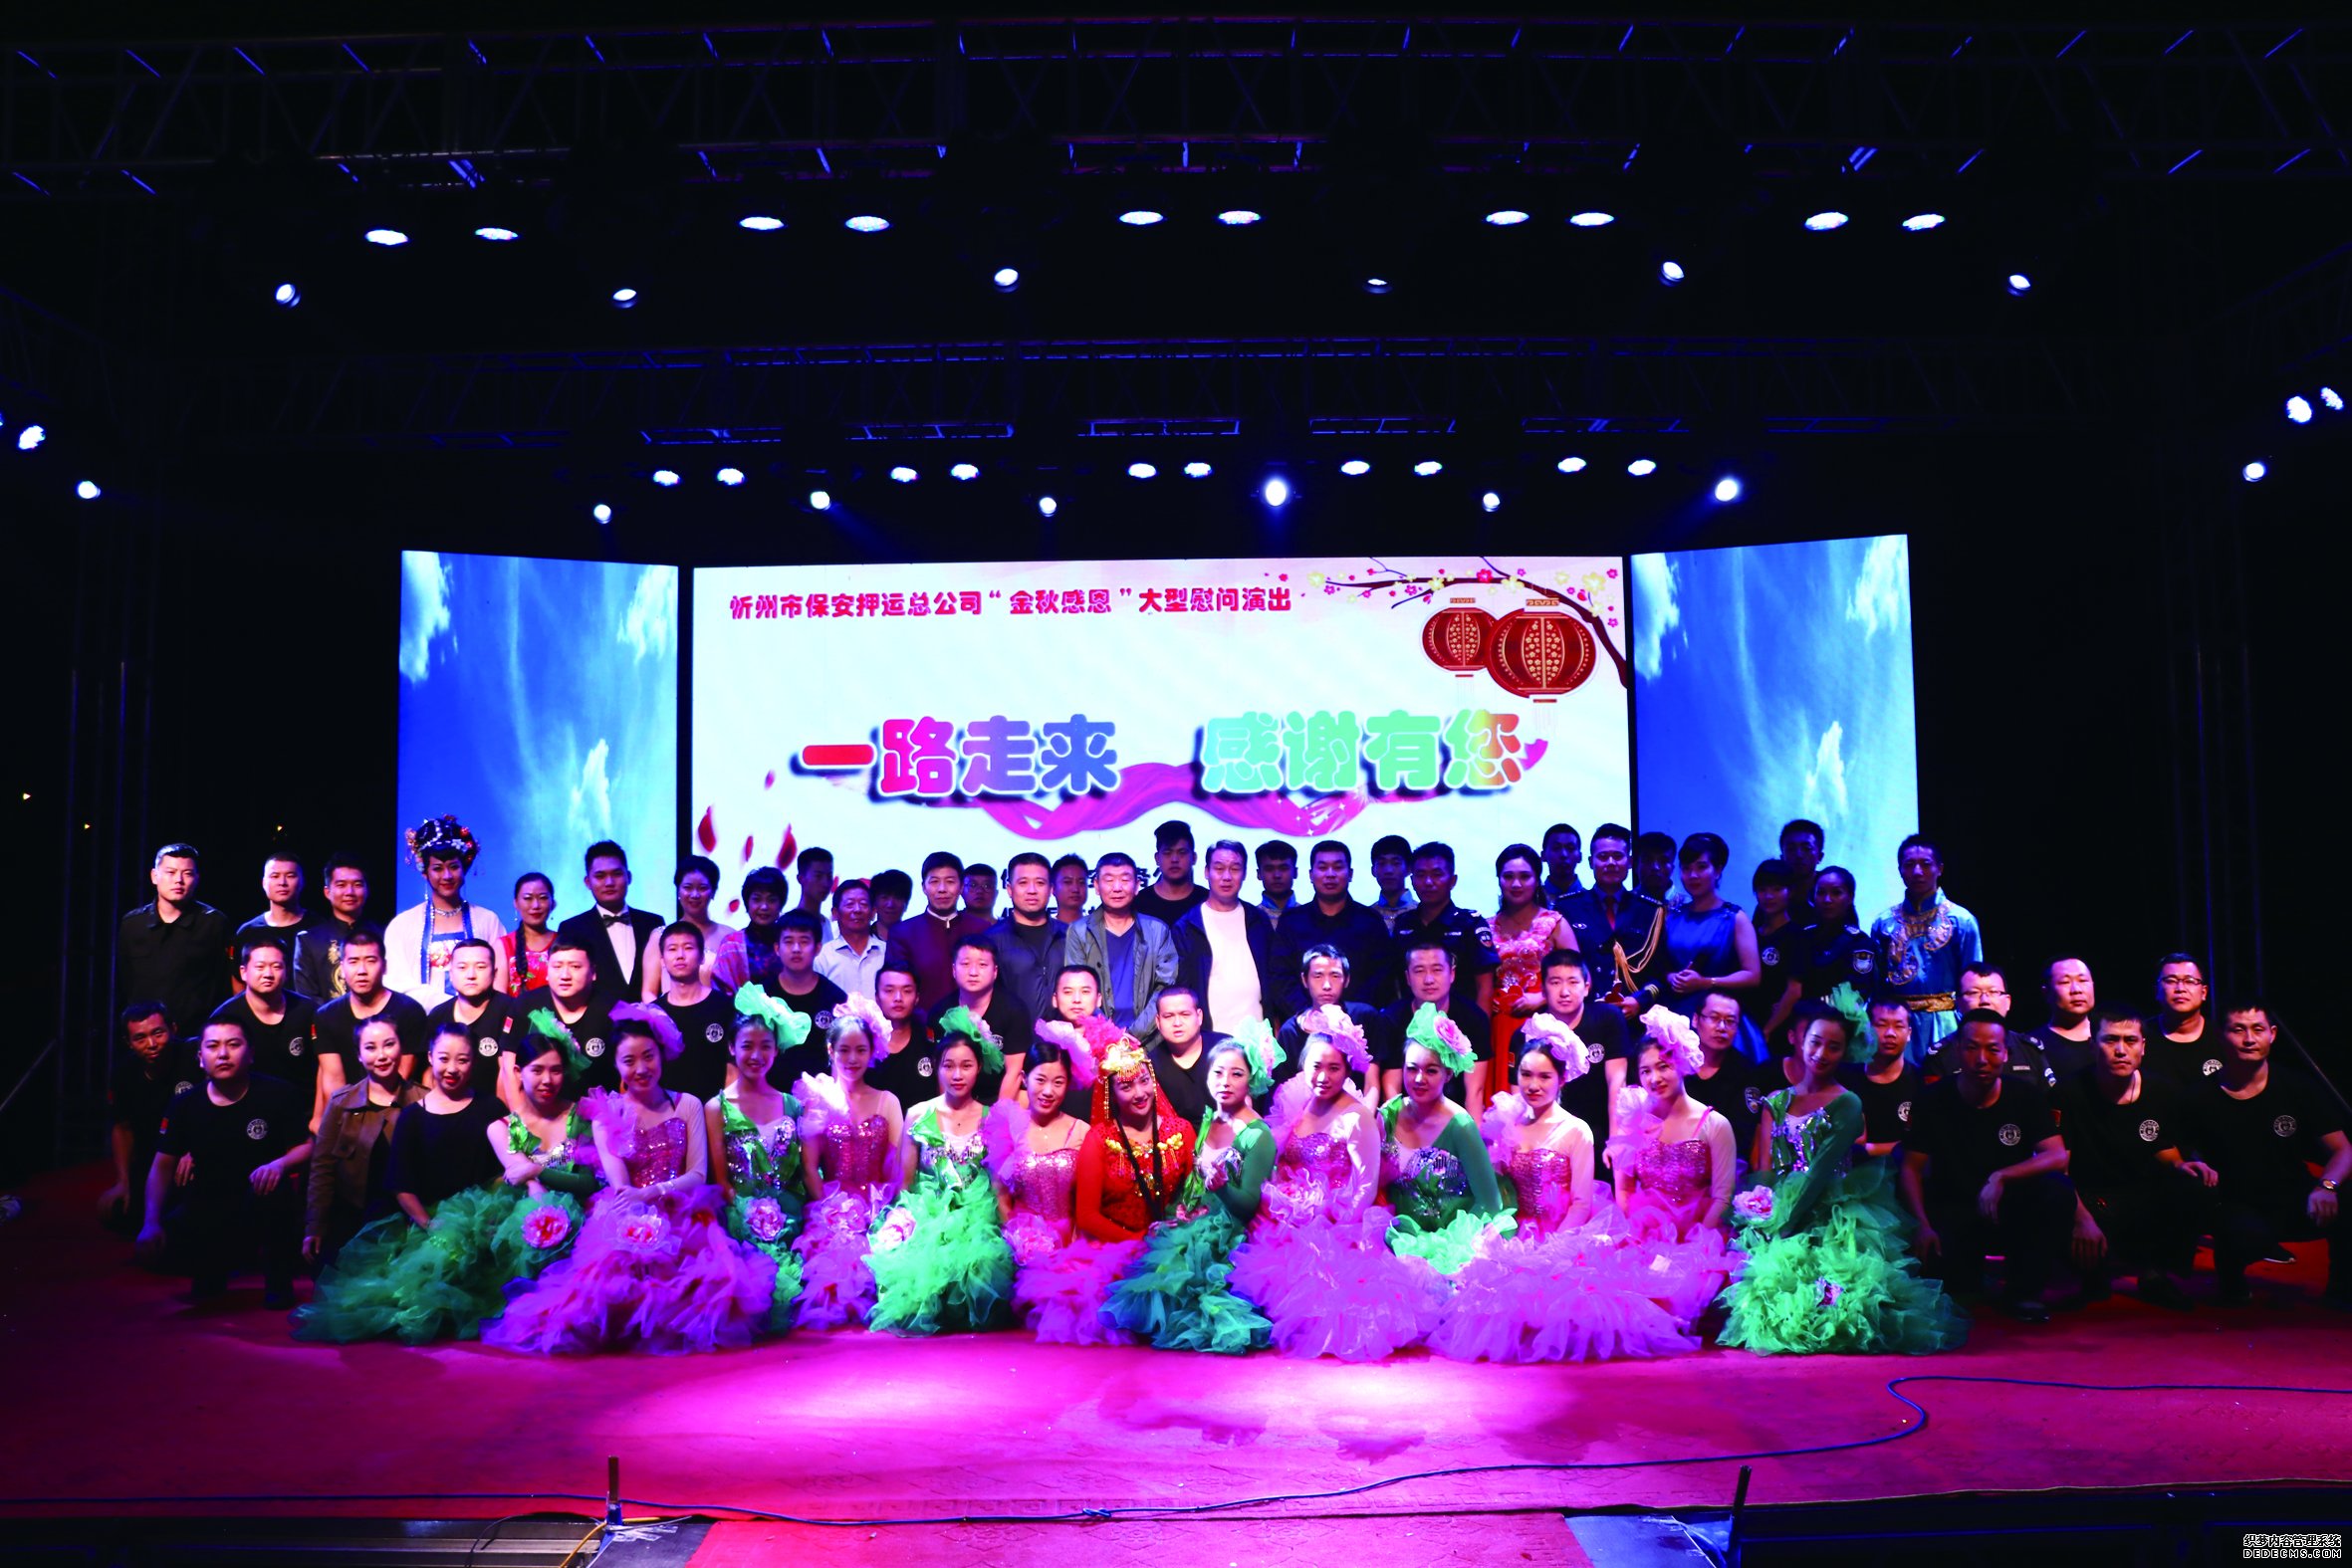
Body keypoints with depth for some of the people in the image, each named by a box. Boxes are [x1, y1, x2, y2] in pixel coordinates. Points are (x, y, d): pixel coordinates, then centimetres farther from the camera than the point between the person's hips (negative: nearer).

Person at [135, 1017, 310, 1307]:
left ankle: (278, 1280, -11)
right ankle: (213, 1269, 15)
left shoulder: (278, 1094, -8)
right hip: (206, 1208, 3)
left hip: (260, 1206, -3)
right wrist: (152, 1223, -11)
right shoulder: (185, 1104, 1)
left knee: (275, 1186, -37)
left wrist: (280, 1164, -31)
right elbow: (162, 1165, 1)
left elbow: (306, 1147, -7)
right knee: (154, 1248, -24)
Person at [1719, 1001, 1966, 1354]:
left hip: (1828, 1216, -4)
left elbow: (1822, 1169, -10)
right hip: (1778, 1217, 4)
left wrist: (1785, 1221, -19)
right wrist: (1764, 1210, -14)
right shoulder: (1777, 1101, 16)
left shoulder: (1847, 1104, 1)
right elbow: (1765, 1169, 8)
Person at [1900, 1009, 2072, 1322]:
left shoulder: (2027, 1096, -3)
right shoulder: (1934, 1100, -5)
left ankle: (2024, 1288, -10)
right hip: (1953, 1212, -2)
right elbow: (1912, 1167, -3)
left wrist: (2001, 1177, -31)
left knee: (2058, 1191, -30)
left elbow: (2058, 1157, -16)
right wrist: (1923, 1226, -18)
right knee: (1934, 1263, -33)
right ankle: (1970, 1281, 9)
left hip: (2013, 1212, 2)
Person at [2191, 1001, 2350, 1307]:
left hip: (2295, 1203, 3)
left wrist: (2326, 1186, -24)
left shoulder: (2297, 1088, 0)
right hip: (2237, 1209, -3)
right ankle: (2228, 1272, 2)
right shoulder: (2202, 1100, -5)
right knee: (2250, 1237, -38)